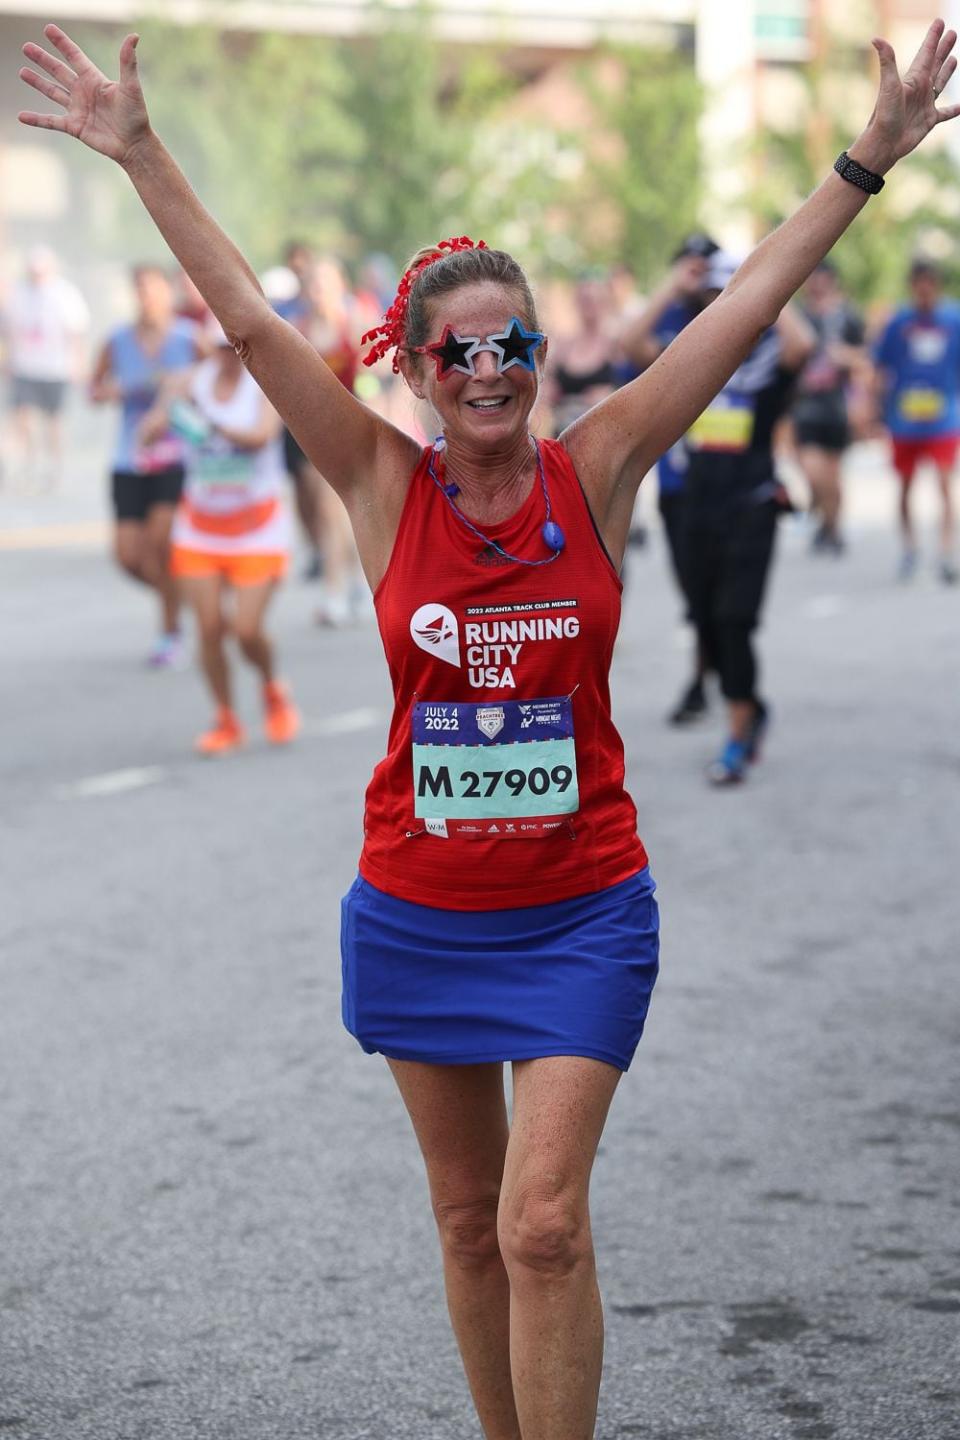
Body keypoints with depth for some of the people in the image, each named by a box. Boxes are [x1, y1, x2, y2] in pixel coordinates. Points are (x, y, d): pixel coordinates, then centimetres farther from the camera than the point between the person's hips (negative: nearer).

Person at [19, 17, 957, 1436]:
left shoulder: (596, 472, -5)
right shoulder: (386, 488, -3)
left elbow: (747, 308, -8)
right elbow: (250, 320, -7)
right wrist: (141, 152, -10)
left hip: (579, 912, -2)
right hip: (417, 910, 2)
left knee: (545, 1225, -10)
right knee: (470, 1216, 13)